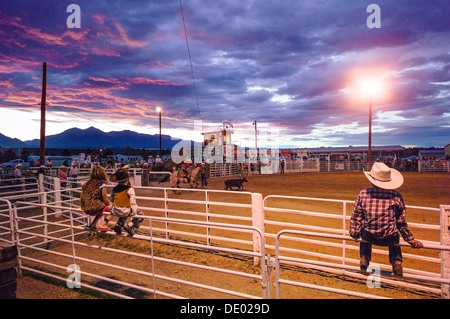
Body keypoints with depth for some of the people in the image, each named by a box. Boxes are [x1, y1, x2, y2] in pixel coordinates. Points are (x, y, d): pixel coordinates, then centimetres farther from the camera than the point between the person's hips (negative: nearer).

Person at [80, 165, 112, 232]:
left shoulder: (87, 183, 7)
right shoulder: (102, 185, -11)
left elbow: (82, 197, 14)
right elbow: (106, 201, -9)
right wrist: (109, 204, 14)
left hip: (86, 210, 7)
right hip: (96, 208, -7)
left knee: (102, 209, 35)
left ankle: (92, 225, 23)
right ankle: (102, 225, -1)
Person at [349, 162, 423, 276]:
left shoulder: (363, 194, -8)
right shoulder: (396, 196, -7)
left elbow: (356, 217, 1)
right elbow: (401, 222, 3)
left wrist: (354, 233, 17)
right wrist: (410, 239, 18)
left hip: (369, 237, 0)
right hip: (389, 239, 1)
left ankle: (364, 257, 28)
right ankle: (396, 261, 24)